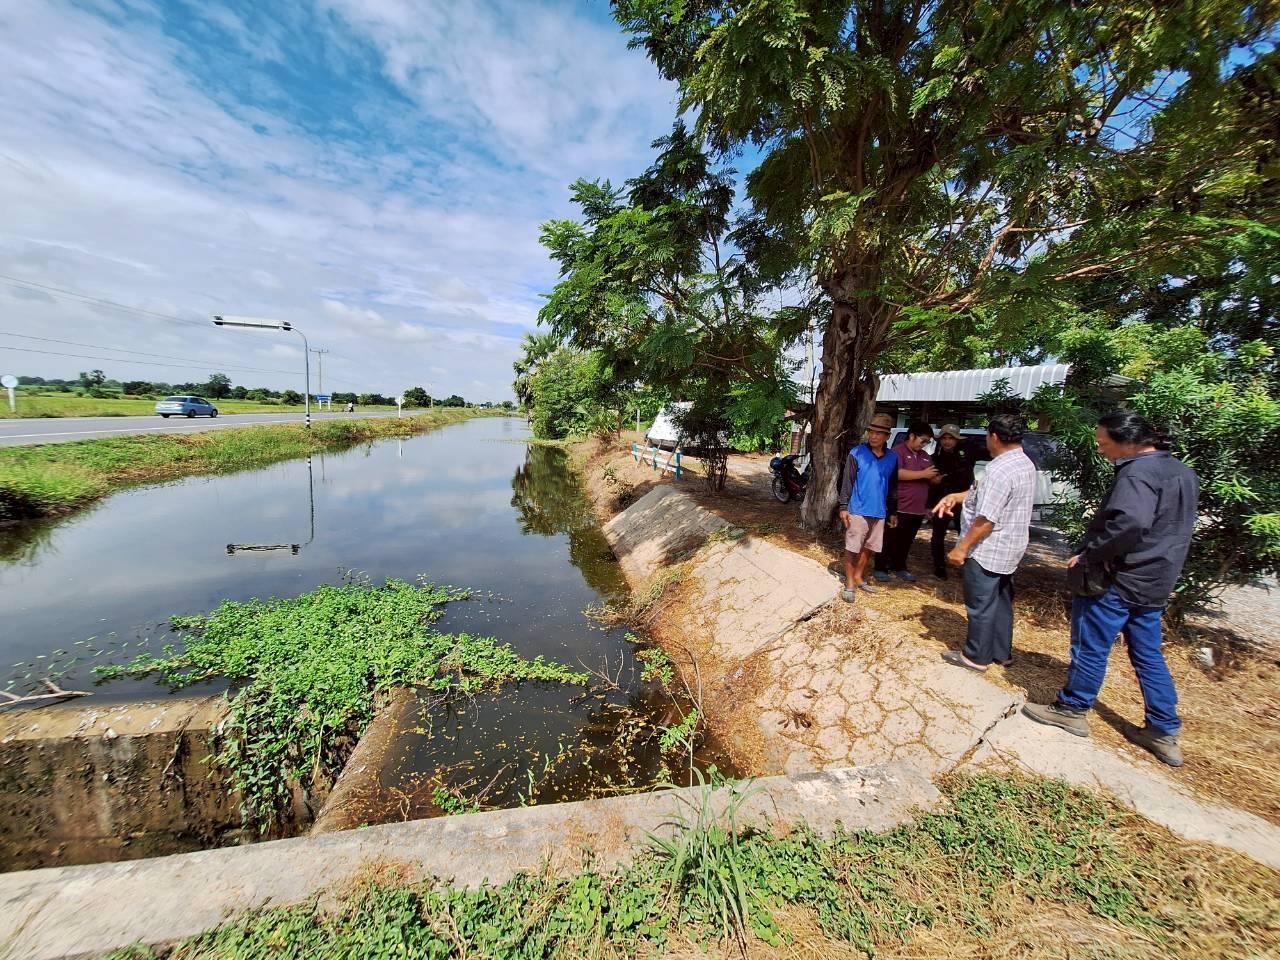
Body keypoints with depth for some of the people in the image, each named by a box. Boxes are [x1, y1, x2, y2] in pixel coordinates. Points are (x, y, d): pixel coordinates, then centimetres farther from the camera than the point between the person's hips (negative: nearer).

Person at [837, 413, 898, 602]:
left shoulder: (892, 458, 5)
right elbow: (847, 482, -6)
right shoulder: (857, 453, -7)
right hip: (858, 510, -4)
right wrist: (844, 507, -11)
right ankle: (849, 584, 12)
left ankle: (859, 577, 32)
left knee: (869, 548, 14)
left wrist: (893, 512, 16)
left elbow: (893, 487, 13)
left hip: (879, 512, 4)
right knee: (852, 548, 0)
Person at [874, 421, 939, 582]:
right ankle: (881, 568, 10)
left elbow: (932, 479, 21)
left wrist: (939, 478, -2)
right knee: (889, 540, 1)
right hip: (898, 507, -7)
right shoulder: (898, 451, -8)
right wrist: (923, 474, -19)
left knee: (906, 541, 15)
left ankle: (899, 567, 27)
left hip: (918, 509, 7)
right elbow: (897, 473, -23)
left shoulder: (925, 456, 16)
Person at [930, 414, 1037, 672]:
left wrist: (961, 548, -19)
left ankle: (976, 657, 17)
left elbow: (986, 519, -26)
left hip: (987, 550, -10)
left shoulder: (1000, 470, -26)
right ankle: (1001, 652, 33)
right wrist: (956, 497, 2)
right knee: (1001, 602, 20)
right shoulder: (1025, 464, 7)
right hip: (1007, 549, 10)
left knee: (981, 605, 4)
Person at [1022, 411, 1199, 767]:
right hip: (1153, 581, 9)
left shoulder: (1138, 471, -20)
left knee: (1091, 647, 6)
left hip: (1117, 579, -9)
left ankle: (1072, 710, 21)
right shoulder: (1182, 471, 12)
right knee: (1148, 654, 18)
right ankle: (1164, 733, 27)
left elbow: (1129, 523, -34)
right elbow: (1170, 528, 20)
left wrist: (1089, 555, -23)